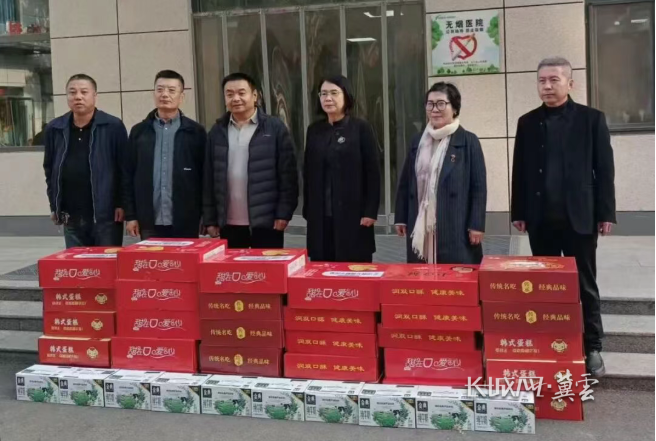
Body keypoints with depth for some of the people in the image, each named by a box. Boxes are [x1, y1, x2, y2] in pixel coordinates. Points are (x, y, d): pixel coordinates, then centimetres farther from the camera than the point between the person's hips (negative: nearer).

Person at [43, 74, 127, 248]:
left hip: (106, 215, -4)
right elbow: (49, 169, 15)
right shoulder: (54, 129, 7)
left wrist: (121, 204, -8)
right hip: (71, 218, 4)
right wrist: (54, 206, 11)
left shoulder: (113, 126, -5)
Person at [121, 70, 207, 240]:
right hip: (150, 222, 2)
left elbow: (205, 176, 2)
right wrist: (130, 215, 3)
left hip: (185, 223, -1)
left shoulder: (195, 132, 4)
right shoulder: (139, 131, 9)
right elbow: (128, 175, 9)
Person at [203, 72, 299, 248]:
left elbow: (288, 174, -4)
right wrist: (210, 219, 6)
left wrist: (284, 213, -9)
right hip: (229, 224, 3)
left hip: (266, 221, -3)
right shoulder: (217, 132, 9)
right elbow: (209, 179, 9)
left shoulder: (275, 128, -2)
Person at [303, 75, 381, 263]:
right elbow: (308, 173, 12)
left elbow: (373, 173, -5)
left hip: (353, 213, -3)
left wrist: (370, 211, -10)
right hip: (320, 216, 4)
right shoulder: (314, 130, 10)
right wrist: (307, 210, 8)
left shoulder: (361, 128, -2)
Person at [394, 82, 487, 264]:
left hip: (456, 227, -4)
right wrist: (401, 218, 12)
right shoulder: (418, 142, 13)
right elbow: (405, 183, 16)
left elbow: (479, 187, -4)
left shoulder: (468, 141, -1)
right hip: (420, 226, 4)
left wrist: (476, 225, -9)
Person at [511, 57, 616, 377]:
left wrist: (605, 213, -5)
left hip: (579, 217, -2)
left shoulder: (591, 119, 1)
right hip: (541, 220, 2)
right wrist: (519, 213, 5)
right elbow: (520, 170, 8)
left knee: (585, 285, 7)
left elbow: (604, 169, -1)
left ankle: (591, 348, 17)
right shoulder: (528, 122, 8)